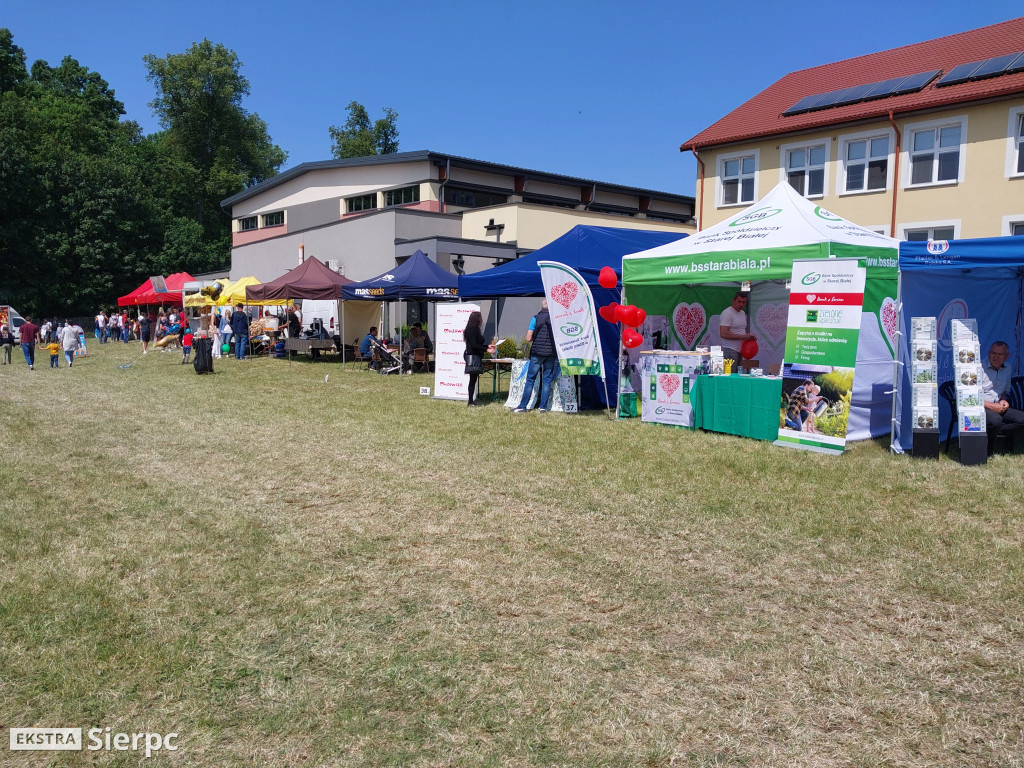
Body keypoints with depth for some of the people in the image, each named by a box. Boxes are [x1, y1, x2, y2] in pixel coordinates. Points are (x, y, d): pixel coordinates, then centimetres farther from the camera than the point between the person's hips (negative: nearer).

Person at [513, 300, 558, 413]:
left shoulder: (536, 318, -3)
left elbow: (528, 338, -5)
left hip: (537, 353, -2)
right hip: (551, 353, 2)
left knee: (530, 379, 4)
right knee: (547, 380, 7)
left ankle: (523, 406, 4)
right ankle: (543, 407, 6)